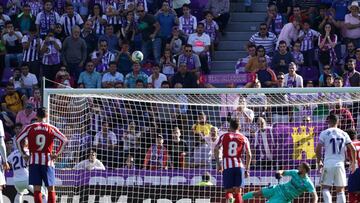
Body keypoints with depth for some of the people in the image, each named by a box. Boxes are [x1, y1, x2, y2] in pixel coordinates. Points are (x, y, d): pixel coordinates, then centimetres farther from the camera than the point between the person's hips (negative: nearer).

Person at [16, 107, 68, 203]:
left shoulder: (30, 127, 2)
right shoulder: (52, 128, 1)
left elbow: (18, 140, -2)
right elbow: (64, 140, -6)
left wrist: (23, 154, 5)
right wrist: (57, 153, 1)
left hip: (34, 160, 0)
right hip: (47, 161, 0)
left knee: (37, 188, 1)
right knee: (51, 188, 6)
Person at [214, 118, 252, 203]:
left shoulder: (224, 136, 8)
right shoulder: (244, 138, 7)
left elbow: (216, 150, 1)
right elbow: (248, 155, 1)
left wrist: (218, 164, 7)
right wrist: (247, 169, 7)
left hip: (227, 167, 0)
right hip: (239, 166, 0)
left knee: (228, 190, 3)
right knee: (238, 191, 8)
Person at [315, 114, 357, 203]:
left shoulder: (324, 133, 0)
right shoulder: (344, 134, 8)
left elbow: (318, 149, -4)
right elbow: (352, 149, 5)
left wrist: (319, 162, 11)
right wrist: (353, 162, 17)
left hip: (328, 164, -2)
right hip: (340, 164, 2)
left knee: (325, 187, 9)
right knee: (340, 190, 6)